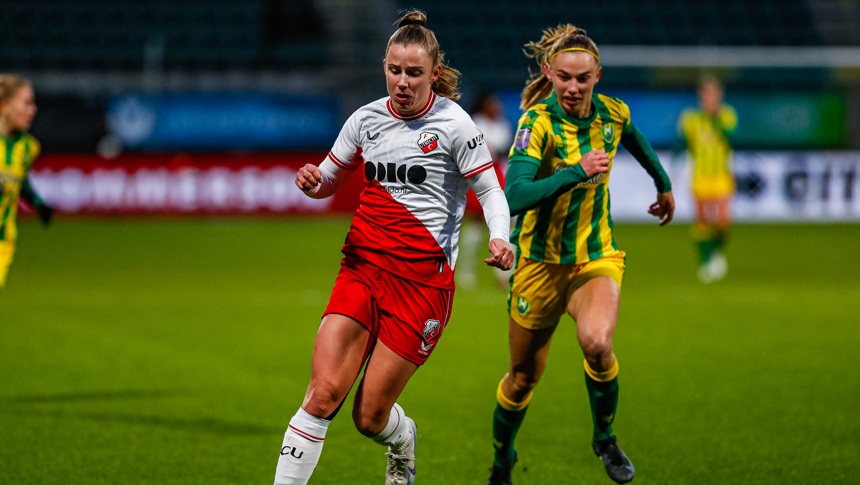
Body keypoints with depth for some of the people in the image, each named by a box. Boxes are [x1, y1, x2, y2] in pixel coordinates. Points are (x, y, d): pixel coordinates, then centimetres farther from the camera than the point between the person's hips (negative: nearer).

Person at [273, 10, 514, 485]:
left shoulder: (453, 123, -6)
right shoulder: (366, 118, 7)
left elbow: (489, 190, -2)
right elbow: (330, 179, 19)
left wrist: (499, 238, -22)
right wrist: (312, 181, -6)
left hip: (423, 277, -3)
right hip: (363, 266, 3)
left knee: (370, 417, 0)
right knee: (323, 392, -15)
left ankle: (403, 439, 36)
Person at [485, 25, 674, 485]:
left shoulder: (612, 114, -5)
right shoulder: (537, 122, -20)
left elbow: (635, 139, 21)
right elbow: (515, 197, -32)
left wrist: (663, 184, 35)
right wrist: (577, 171, -36)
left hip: (597, 256, 2)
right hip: (541, 261, -2)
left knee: (596, 343, -28)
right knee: (523, 377, 11)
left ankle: (605, 438, -2)